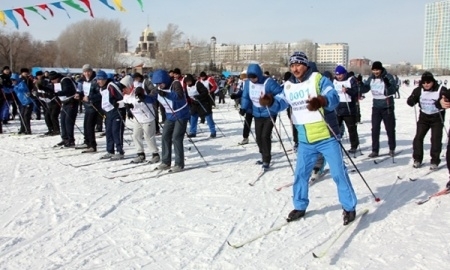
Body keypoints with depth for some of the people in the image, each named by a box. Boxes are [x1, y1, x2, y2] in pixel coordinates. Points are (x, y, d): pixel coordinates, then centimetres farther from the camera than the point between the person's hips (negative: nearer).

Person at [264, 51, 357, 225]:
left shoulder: (318, 79, -9)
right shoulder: (288, 86, 8)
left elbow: (334, 98, -22)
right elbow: (280, 103, 2)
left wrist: (320, 101, -44)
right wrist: (270, 101, -21)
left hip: (326, 137, -5)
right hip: (305, 141, 5)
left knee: (338, 172, 2)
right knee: (300, 174, 11)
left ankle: (349, 207, 17)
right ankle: (300, 206, 29)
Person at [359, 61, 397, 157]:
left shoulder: (388, 77, -12)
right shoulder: (371, 78, 2)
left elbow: (392, 91, -20)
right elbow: (365, 89, 6)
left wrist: (388, 84, -39)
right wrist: (360, 83, -12)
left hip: (387, 107, -4)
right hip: (376, 107, 4)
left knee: (390, 129, 8)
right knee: (375, 129, 2)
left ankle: (392, 149, 22)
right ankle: (375, 150, 8)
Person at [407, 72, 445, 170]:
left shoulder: (441, 90, -16)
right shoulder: (419, 90, -7)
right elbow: (410, 102, -9)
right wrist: (412, 99, -33)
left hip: (437, 118, -3)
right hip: (424, 117, 3)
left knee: (436, 139, -4)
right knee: (418, 137, -2)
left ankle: (435, 161, 8)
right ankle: (417, 159, 12)